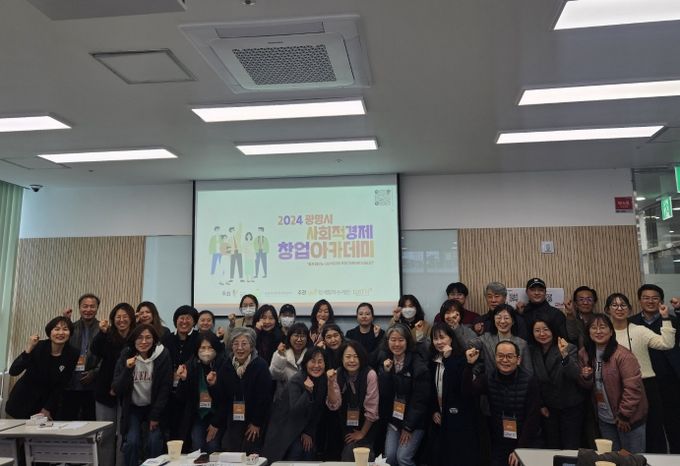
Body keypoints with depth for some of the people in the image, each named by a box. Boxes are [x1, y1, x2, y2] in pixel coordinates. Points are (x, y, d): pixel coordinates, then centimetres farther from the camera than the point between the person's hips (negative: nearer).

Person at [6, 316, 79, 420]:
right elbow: (13, 372, -24)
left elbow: (61, 386, -4)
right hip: (23, 401, -1)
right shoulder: (38, 346, -17)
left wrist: (47, 410, -4)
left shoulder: (73, 354, -12)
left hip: (49, 401, 2)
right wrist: (28, 350, -36)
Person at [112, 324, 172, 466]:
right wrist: (127, 369, -26)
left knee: (154, 442, -16)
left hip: (155, 407, -1)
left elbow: (165, 389, -9)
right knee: (131, 442, -15)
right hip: (133, 408, 1)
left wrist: (155, 416, -10)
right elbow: (117, 390, -11)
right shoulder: (125, 356, -9)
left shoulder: (163, 356, -14)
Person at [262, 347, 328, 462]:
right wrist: (308, 392, -42)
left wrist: (309, 432, 0)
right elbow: (294, 411, -31)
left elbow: (318, 411, 2)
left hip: (306, 427, 5)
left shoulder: (324, 381, -7)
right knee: (296, 450, -21)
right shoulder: (296, 381, -23)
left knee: (310, 453, -6)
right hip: (284, 427, -5)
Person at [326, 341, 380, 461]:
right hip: (346, 426, 4)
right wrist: (331, 383, -29)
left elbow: (371, 409, -16)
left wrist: (362, 433, -8)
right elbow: (334, 406, -15)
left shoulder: (370, 374, -20)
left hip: (366, 426, -3)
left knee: (348, 457, -13)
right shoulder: (338, 374, -9)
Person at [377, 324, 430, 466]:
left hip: (414, 420, -4)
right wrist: (386, 372, -17)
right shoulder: (385, 362, 1)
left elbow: (420, 399, -14)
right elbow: (383, 394, -4)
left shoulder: (418, 365, -15)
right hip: (394, 419, 4)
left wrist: (408, 427, -12)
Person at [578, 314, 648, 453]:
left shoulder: (623, 355, -21)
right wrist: (586, 377, -13)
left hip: (628, 418, -6)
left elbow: (633, 387, -22)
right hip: (604, 418, 6)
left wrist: (624, 415, -16)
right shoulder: (584, 354, -1)